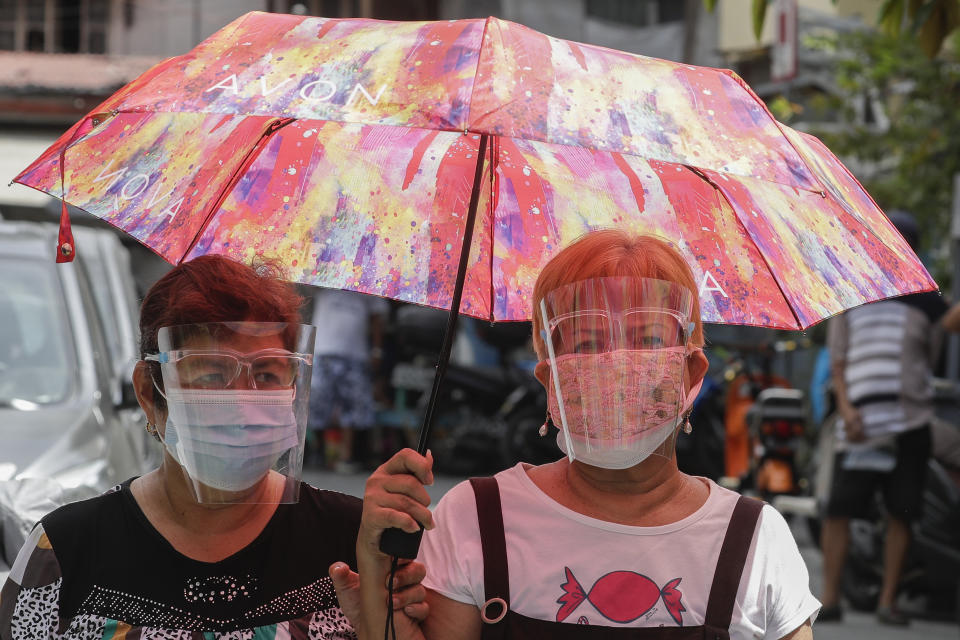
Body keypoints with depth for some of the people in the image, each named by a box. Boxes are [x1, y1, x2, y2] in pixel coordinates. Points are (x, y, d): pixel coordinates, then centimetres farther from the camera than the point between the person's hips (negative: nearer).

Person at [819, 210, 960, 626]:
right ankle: (829, 599, -2)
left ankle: (888, 602, 6)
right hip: (861, 423, -1)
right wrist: (845, 408, -6)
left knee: (900, 513, 0)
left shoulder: (922, 300, 12)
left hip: (910, 422, 1)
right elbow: (837, 363, 9)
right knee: (839, 508, -8)